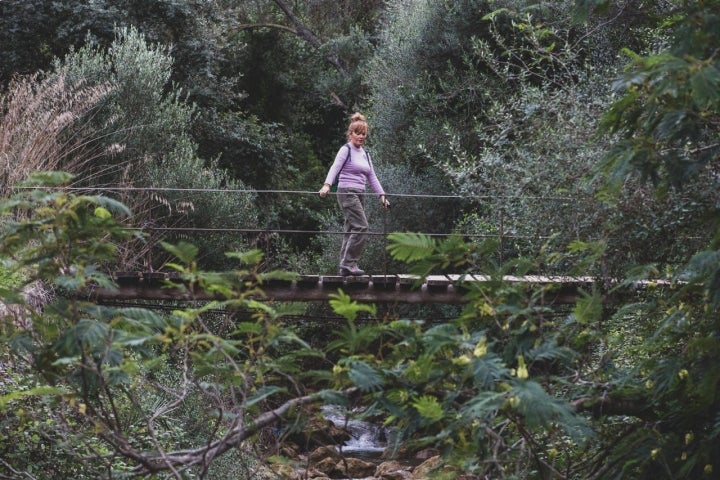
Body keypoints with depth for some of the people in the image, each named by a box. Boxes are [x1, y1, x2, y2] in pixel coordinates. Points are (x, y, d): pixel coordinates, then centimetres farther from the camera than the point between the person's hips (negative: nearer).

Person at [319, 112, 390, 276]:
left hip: (359, 195, 8)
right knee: (361, 227, -17)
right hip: (347, 193, -8)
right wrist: (327, 185, -35)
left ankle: (345, 268, 7)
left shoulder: (365, 154, 18)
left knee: (351, 230, 6)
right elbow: (335, 168, -19)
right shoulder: (346, 150, -5)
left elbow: (372, 177, 20)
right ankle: (349, 263, -14)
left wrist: (381, 195, 13)